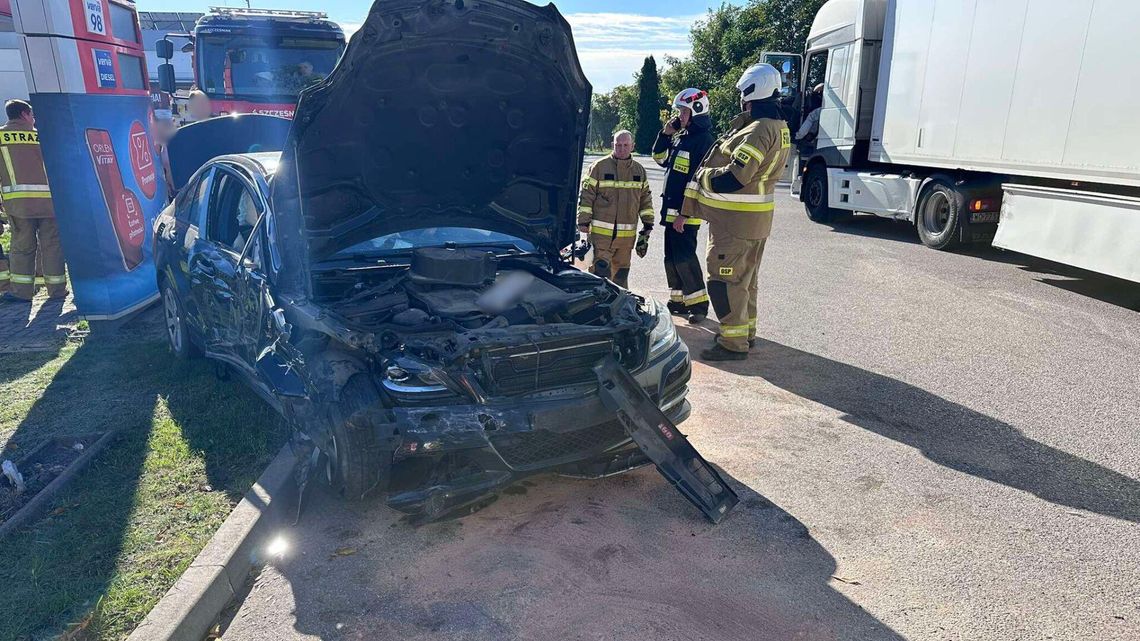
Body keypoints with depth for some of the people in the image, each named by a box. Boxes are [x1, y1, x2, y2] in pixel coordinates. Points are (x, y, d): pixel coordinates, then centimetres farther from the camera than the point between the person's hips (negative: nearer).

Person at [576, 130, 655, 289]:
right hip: (601, 232, -4)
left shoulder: (639, 170, 11)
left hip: (627, 234, 4)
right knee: (599, 270, -9)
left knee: (621, 271, 14)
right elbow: (586, 195, -1)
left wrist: (648, 224, 14)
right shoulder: (599, 167, -2)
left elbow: (646, 198, 18)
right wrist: (583, 221, -5)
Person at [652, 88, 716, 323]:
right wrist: (665, 134, 8)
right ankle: (678, 300, 24)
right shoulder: (681, 136, 14)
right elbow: (660, 158, 25)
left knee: (684, 256, -9)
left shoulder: (703, 139, -14)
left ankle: (699, 303, 0)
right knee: (672, 257, 14)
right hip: (671, 209, 9)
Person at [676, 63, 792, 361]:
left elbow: (732, 178, -27)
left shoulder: (757, 131, -23)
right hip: (757, 220, 10)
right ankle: (746, 330, 34)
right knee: (745, 278, 20)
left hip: (734, 221, -10)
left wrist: (702, 174, -10)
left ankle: (733, 343, 3)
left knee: (724, 280, -3)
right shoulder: (779, 127, 10)